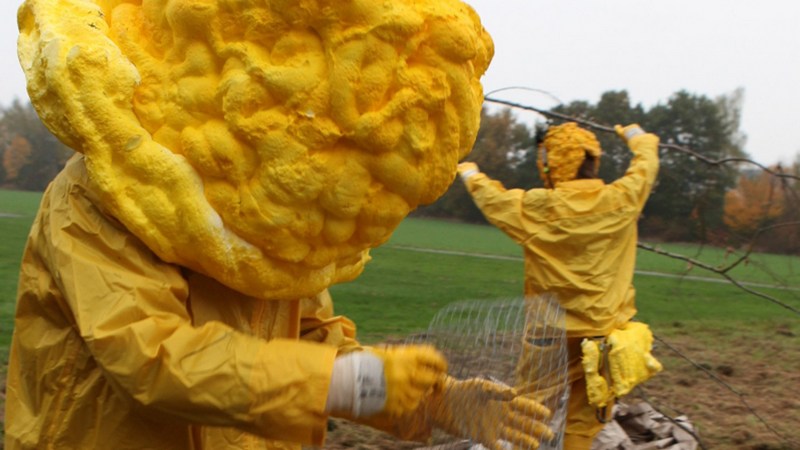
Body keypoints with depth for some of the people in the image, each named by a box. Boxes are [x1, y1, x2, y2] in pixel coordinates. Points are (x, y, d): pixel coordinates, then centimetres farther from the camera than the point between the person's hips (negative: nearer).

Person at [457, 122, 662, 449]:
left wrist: (471, 174, 29)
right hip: (606, 335, 2)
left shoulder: (537, 208, -10)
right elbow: (647, 164, 16)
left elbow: (492, 198, 8)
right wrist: (638, 137, 38)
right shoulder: (621, 200, -4)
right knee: (582, 423, 6)